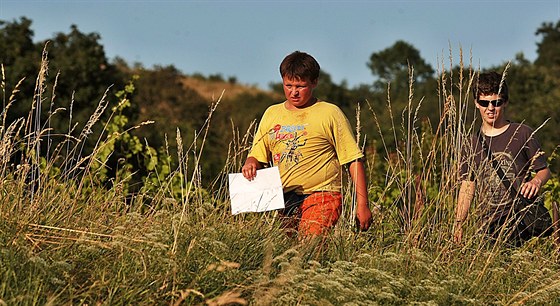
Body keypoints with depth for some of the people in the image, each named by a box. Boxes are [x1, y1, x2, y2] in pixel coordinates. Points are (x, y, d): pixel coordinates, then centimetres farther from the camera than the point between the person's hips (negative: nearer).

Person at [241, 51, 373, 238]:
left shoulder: (330, 114, 4)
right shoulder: (271, 114, 17)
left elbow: (354, 160, 3)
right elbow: (257, 155, 22)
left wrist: (362, 205, -2)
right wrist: (251, 164, -3)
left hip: (321, 196, -5)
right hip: (283, 200, 5)